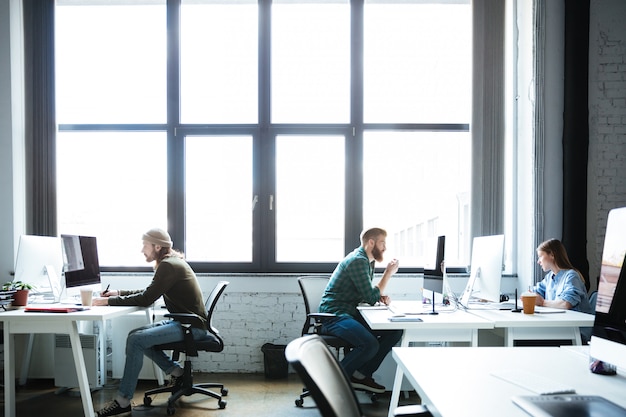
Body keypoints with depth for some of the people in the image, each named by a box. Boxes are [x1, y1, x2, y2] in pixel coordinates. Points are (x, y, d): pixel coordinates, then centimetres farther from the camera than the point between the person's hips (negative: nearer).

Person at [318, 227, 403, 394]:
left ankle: (361, 375, 1)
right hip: (334, 316, -10)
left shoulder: (368, 261, 16)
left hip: (351, 314, 10)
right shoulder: (357, 261, -15)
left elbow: (368, 294, 22)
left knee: (395, 331, -2)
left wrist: (381, 296, -1)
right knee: (370, 344, -31)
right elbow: (371, 298, -17)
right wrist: (388, 273, -9)